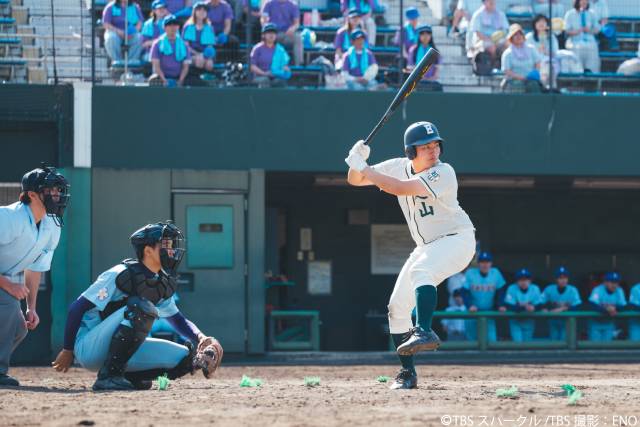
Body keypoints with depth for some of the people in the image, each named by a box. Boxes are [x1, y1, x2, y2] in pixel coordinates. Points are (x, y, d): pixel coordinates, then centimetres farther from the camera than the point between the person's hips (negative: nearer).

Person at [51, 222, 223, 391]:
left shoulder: (163, 285, 6)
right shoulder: (120, 274, -17)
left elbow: (179, 320, 16)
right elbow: (77, 308, -14)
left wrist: (200, 338, -5)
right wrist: (67, 350, -9)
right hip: (88, 349, -7)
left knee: (185, 357, -11)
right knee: (140, 307, -31)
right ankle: (108, 377, -26)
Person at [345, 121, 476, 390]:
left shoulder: (443, 173, -23)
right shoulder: (399, 167, -2)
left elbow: (399, 188, -33)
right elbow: (355, 180, 2)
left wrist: (363, 167, -28)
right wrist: (358, 162, -20)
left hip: (457, 239, -8)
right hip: (427, 246, 8)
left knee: (420, 271, -37)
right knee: (397, 306, 3)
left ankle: (424, 332, -50)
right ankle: (407, 374, 11)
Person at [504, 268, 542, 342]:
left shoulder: (535, 289, -7)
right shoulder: (512, 289, -14)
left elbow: (539, 305, -13)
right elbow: (509, 306, -23)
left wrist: (533, 308, -37)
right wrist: (524, 307, -38)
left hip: (529, 322, 3)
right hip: (515, 321, -3)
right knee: (517, 341, -14)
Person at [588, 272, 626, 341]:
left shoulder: (619, 291, -7)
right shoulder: (598, 290, -20)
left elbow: (623, 306, -12)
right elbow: (593, 305, -32)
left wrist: (614, 308, -34)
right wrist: (607, 310, -45)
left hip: (609, 323, 4)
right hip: (596, 323, -4)